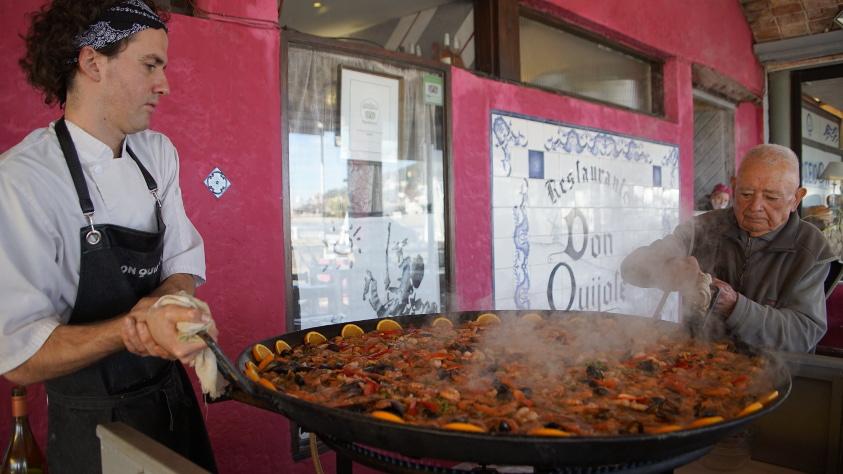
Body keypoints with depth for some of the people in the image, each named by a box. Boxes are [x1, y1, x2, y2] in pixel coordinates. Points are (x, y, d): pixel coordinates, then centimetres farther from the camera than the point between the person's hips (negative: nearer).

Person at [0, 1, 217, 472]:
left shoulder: (158, 153, 0)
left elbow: (185, 262, 2)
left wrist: (159, 305, -19)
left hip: (173, 397, 7)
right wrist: (135, 327, -36)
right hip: (92, 425, -6)